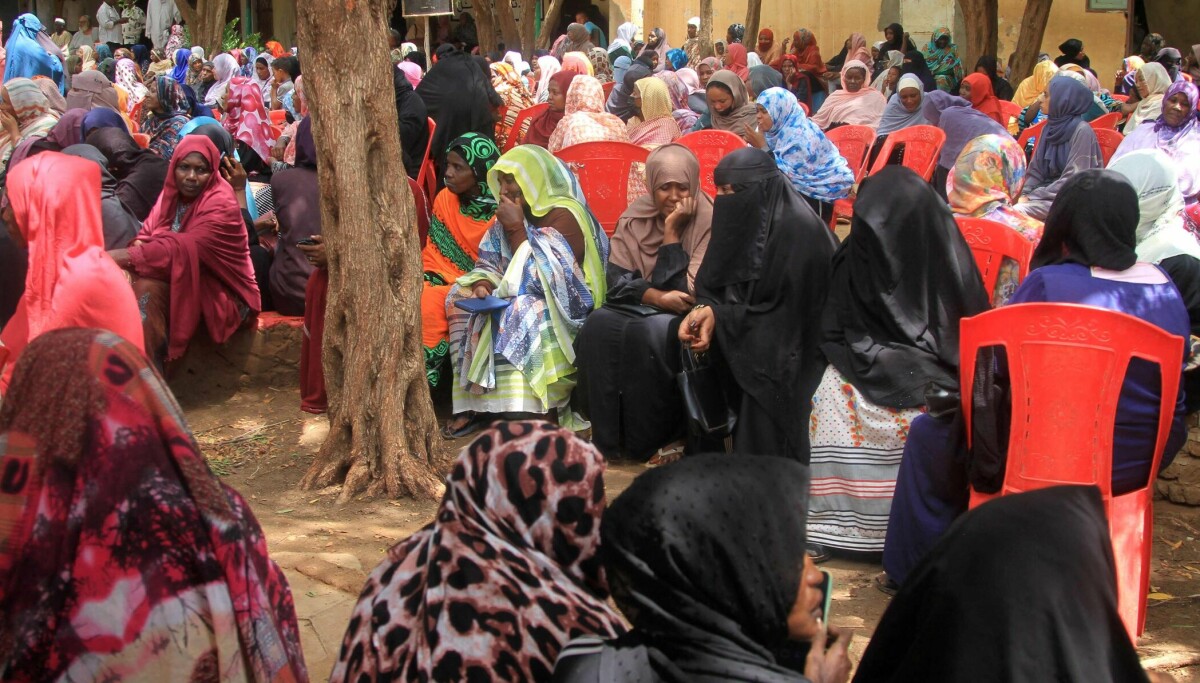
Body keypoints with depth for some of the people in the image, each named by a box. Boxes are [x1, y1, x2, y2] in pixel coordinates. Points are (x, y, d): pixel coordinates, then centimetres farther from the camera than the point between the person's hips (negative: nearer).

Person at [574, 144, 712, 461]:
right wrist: (658, 297, -23)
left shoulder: (707, 222, -12)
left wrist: (671, 231, -20)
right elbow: (617, 280, -6)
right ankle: (608, 434, -18)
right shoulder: (635, 218, 1)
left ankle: (654, 437, -17)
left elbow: (685, 292, -18)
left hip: (686, 317, -4)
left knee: (648, 332, -34)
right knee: (599, 325, -27)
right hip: (639, 307, 4)